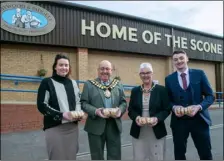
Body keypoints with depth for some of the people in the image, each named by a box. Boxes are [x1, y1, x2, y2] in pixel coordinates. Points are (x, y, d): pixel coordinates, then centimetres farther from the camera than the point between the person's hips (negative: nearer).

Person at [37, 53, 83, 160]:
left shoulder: (73, 83, 11)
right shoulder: (47, 82, -4)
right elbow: (41, 105, -8)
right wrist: (61, 114, -19)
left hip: (72, 126, 5)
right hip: (54, 127, -4)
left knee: (71, 157, 13)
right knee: (57, 157, 4)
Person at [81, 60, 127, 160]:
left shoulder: (118, 85, 10)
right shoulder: (89, 84, 1)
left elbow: (123, 102, 10)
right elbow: (84, 103, -4)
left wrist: (120, 110, -12)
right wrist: (95, 111, -21)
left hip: (114, 125, 3)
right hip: (96, 125, -2)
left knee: (115, 155, 12)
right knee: (97, 156, 13)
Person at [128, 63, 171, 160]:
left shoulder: (161, 90, -1)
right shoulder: (135, 91, 6)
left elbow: (167, 109, -2)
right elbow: (130, 110, 7)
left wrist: (157, 118, -19)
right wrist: (136, 117, -14)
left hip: (157, 131, -2)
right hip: (138, 131, 2)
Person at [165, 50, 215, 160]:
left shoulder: (199, 74, 2)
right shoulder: (169, 79, 4)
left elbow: (210, 96, 1)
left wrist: (199, 107, -17)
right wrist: (174, 107, -14)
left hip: (199, 119, 0)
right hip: (179, 121, 1)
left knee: (206, 154, 11)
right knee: (179, 154, 13)